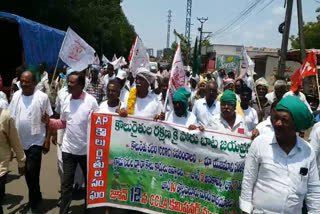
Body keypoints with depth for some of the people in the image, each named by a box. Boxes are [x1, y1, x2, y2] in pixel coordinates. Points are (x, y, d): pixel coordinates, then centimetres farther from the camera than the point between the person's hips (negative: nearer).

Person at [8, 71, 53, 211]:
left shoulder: (42, 97, -10)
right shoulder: (16, 95, 2)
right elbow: (11, 118, 7)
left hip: (35, 141, -5)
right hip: (20, 141, 5)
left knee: (31, 172, -5)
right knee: (27, 173, 16)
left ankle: (33, 202, 16)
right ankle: (36, 196, 36)